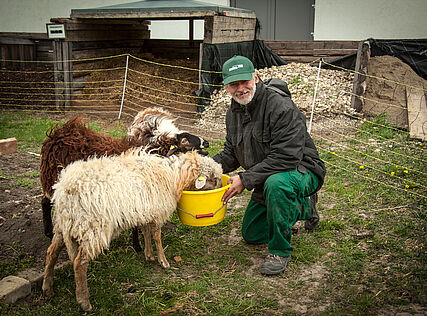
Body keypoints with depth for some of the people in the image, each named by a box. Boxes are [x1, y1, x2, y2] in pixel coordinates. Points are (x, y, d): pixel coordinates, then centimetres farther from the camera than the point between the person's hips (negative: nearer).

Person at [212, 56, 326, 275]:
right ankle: (302, 208, 33)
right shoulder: (233, 113, 0)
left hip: (300, 170, -8)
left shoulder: (281, 106, -27)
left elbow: (285, 158, -32)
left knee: (275, 183, -43)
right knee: (251, 235, 16)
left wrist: (246, 179, -29)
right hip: (265, 180, 8)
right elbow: (231, 153, 8)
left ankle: (280, 250, -20)